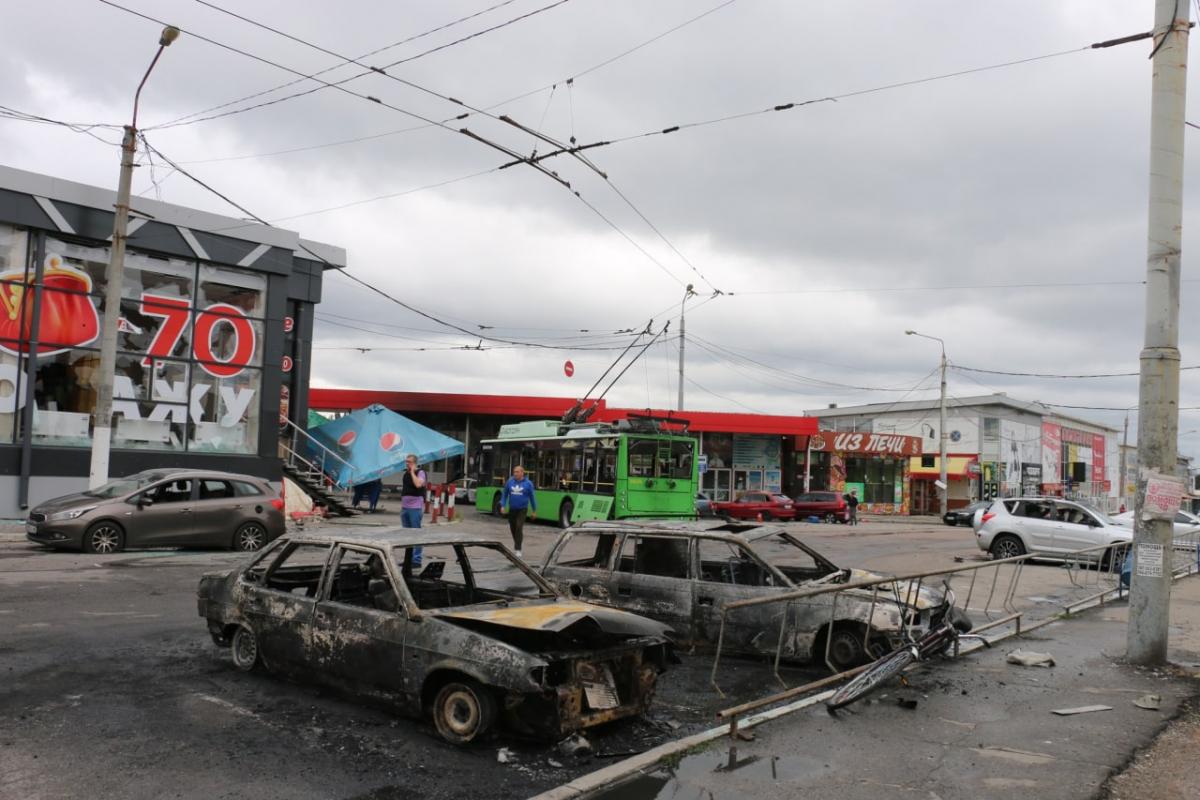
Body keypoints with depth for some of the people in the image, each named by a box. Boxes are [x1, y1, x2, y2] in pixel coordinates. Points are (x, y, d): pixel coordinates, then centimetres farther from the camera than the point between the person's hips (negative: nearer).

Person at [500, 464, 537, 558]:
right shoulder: (509, 482, 0)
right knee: (512, 528, 13)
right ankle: (516, 543, 40)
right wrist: (502, 506, -3)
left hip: (522, 509, -3)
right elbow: (504, 494, 8)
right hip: (512, 509, 3)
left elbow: (532, 497, 3)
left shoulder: (528, 483, -5)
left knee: (519, 528, -17)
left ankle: (518, 550, -15)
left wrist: (534, 511, 7)